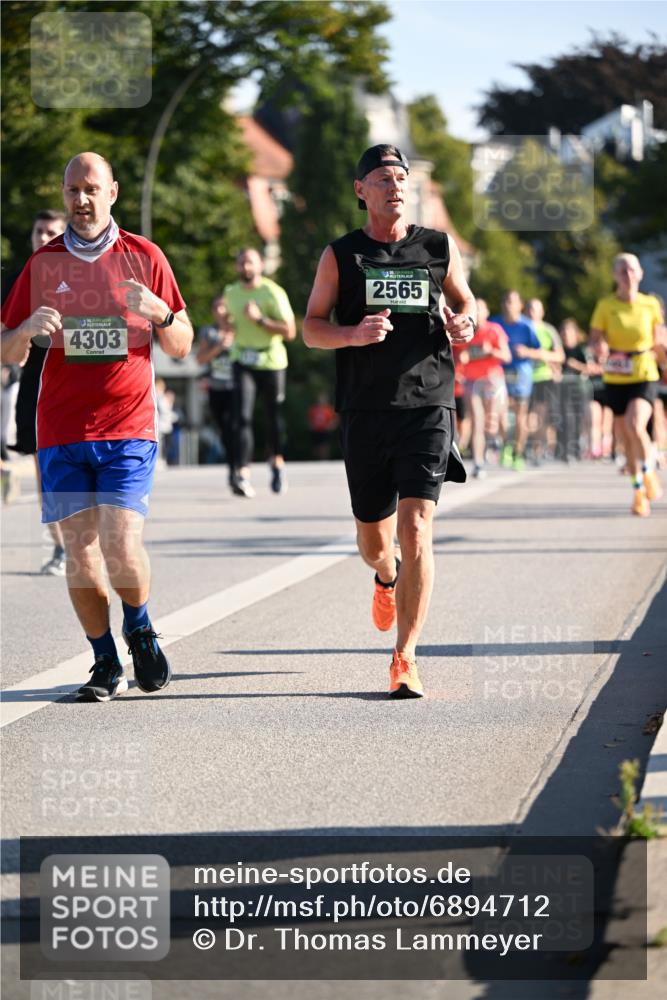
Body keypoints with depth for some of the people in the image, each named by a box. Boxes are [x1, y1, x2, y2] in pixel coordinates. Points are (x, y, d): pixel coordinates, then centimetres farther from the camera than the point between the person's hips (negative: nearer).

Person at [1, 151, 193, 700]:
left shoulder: (144, 256, 6)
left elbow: (181, 346, 8)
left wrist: (160, 313, -13)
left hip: (128, 428, -2)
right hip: (61, 429, 2)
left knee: (121, 545, -12)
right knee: (80, 551, -1)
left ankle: (140, 629, 17)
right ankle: (106, 665, 12)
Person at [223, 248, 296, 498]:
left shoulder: (273, 293, -11)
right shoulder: (231, 293, 6)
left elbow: (290, 331, -16)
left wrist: (259, 319, -24)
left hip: (271, 362, -2)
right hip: (243, 362, 2)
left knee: (274, 418, 10)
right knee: (243, 416, -14)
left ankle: (277, 461, 37)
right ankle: (243, 475, -24)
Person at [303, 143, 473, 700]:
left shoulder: (440, 248, 6)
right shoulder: (341, 256, 5)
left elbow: (465, 301, 22)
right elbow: (311, 327, 6)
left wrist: (463, 325, -2)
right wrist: (353, 334, -15)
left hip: (427, 408, -1)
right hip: (365, 412, 1)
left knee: (416, 528, -14)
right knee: (373, 539, 10)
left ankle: (405, 660, -10)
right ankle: (387, 578, 49)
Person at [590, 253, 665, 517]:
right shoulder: (605, 306, -3)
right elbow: (594, 342, -3)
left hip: (645, 377, -1)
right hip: (615, 379, 1)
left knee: (636, 426, -26)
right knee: (627, 439, 5)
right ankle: (639, 491, 23)